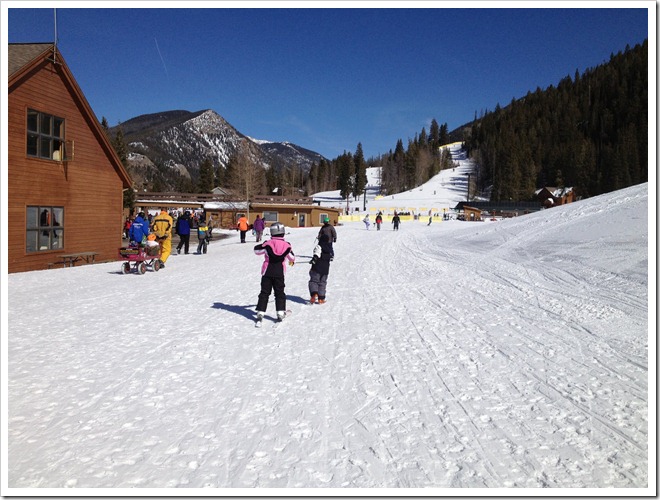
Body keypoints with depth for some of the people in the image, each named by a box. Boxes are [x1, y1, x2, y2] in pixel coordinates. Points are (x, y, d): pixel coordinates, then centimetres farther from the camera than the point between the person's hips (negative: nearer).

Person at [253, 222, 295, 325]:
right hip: (280, 273, 1)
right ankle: (280, 312, 10)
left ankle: (260, 313, 2)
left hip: (267, 272, 0)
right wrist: (292, 261, 35)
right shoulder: (287, 245, -5)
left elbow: (257, 250, 4)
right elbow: (292, 256, 11)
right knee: (280, 292, 13)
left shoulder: (267, 244, -10)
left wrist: (262, 245, 24)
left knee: (264, 293, 7)